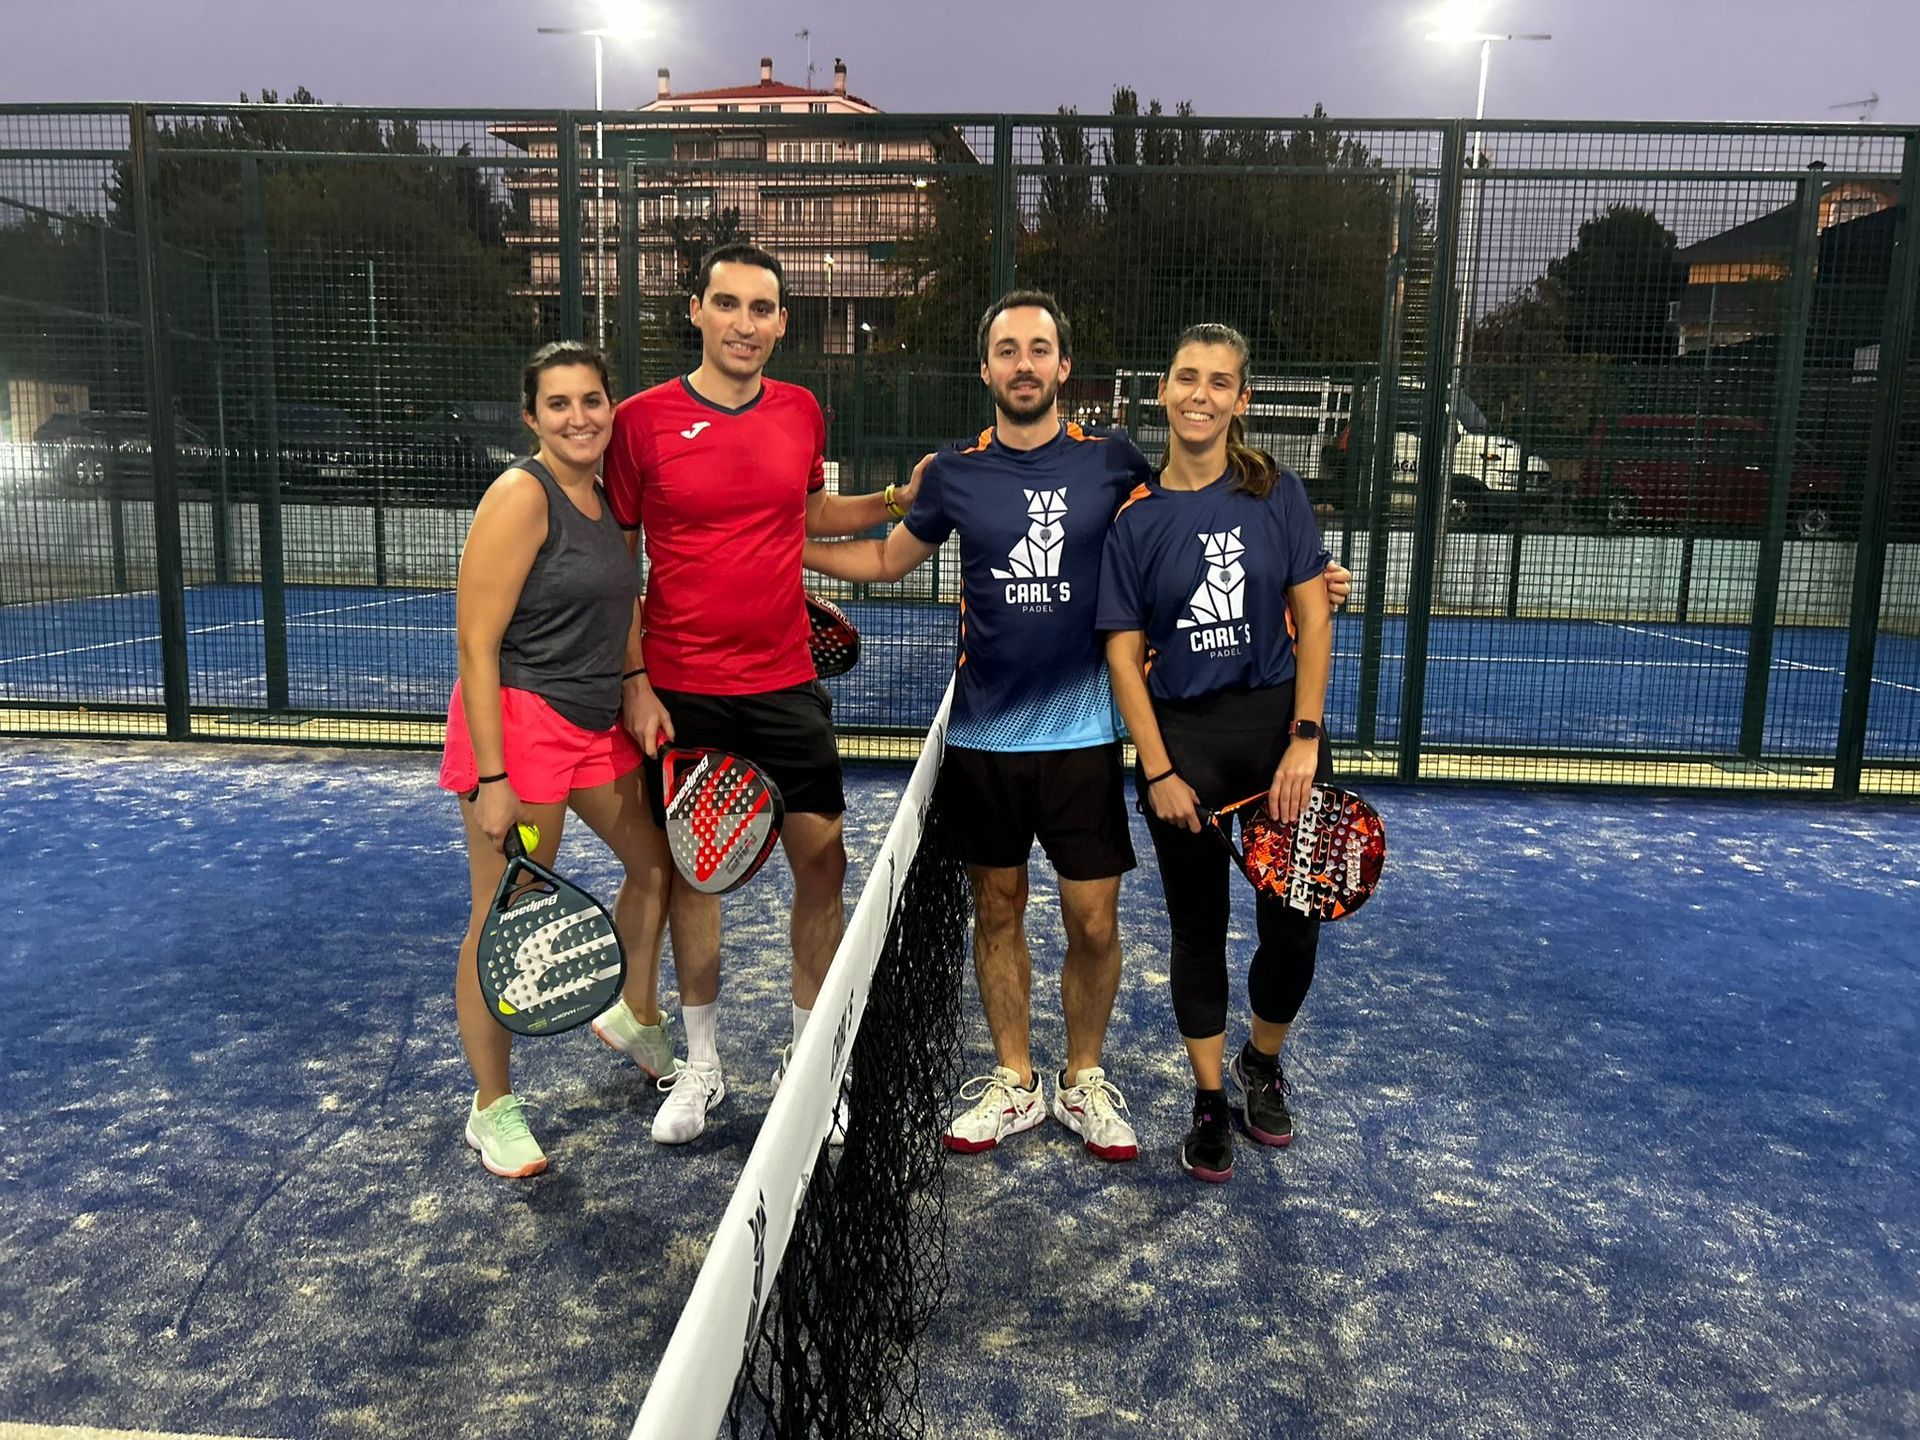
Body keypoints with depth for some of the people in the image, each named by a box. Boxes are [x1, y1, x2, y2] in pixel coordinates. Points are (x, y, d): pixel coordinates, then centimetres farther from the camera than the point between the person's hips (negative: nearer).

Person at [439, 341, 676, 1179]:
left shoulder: (606, 497, 9)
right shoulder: (521, 496, -15)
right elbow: (476, 644, -18)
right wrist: (490, 780, -22)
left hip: (598, 725, 9)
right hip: (519, 724, -8)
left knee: (656, 864, 19)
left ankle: (631, 1012, 45)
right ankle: (491, 1110, 19)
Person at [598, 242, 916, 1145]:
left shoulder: (802, 412, 5)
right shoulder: (643, 419, -5)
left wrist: (898, 502, 8)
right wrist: (635, 683, -6)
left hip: (787, 686, 3)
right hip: (680, 695, -2)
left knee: (822, 865, 3)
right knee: (692, 870, 8)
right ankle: (701, 1063, 27)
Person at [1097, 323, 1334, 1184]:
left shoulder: (1277, 493, 0)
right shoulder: (1135, 518, -1)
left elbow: (1313, 619, -1)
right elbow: (1124, 653, -2)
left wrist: (1304, 739, -9)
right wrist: (1158, 770, -8)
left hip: (1278, 725, 0)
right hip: (1181, 736, 0)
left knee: (1293, 924, 3)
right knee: (1198, 927, 10)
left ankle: (1263, 1062, 33)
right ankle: (1209, 1100, 27)